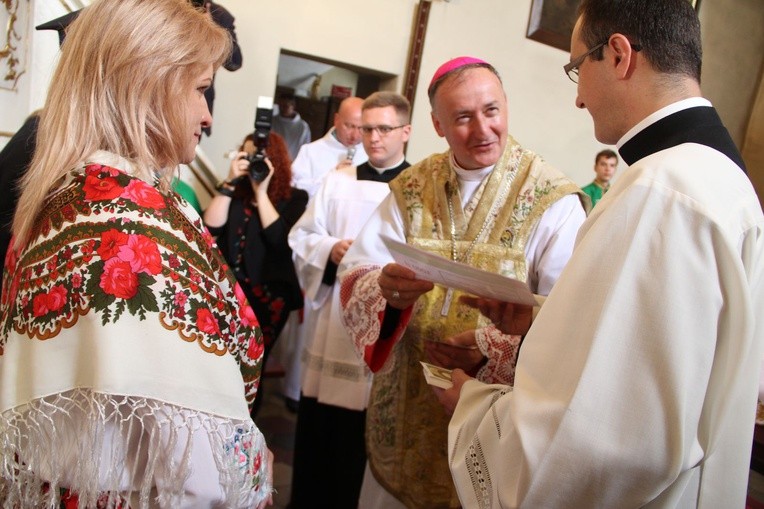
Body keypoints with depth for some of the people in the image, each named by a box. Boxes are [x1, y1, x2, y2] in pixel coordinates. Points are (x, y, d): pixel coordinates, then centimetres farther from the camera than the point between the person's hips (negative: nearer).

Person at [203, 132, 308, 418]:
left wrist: (261, 192, -12)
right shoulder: (235, 194, 11)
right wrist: (230, 182, -6)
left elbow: (280, 240, -13)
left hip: (268, 293, -2)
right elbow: (211, 227, -4)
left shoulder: (294, 199, 3)